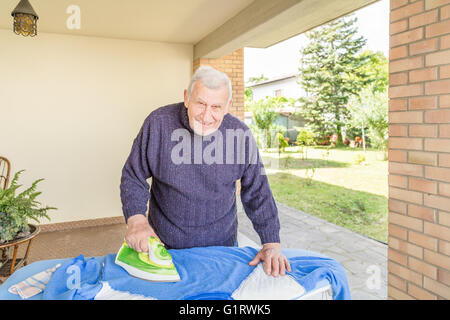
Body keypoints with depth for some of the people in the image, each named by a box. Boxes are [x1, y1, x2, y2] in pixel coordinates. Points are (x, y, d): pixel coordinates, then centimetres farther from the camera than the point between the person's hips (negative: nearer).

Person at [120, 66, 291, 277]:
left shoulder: (240, 135, -13)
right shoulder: (157, 123, -15)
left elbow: (257, 193, -7)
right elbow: (133, 176, -7)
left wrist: (271, 243, -11)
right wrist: (136, 218, -23)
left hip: (221, 243, 1)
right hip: (165, 243, 0)